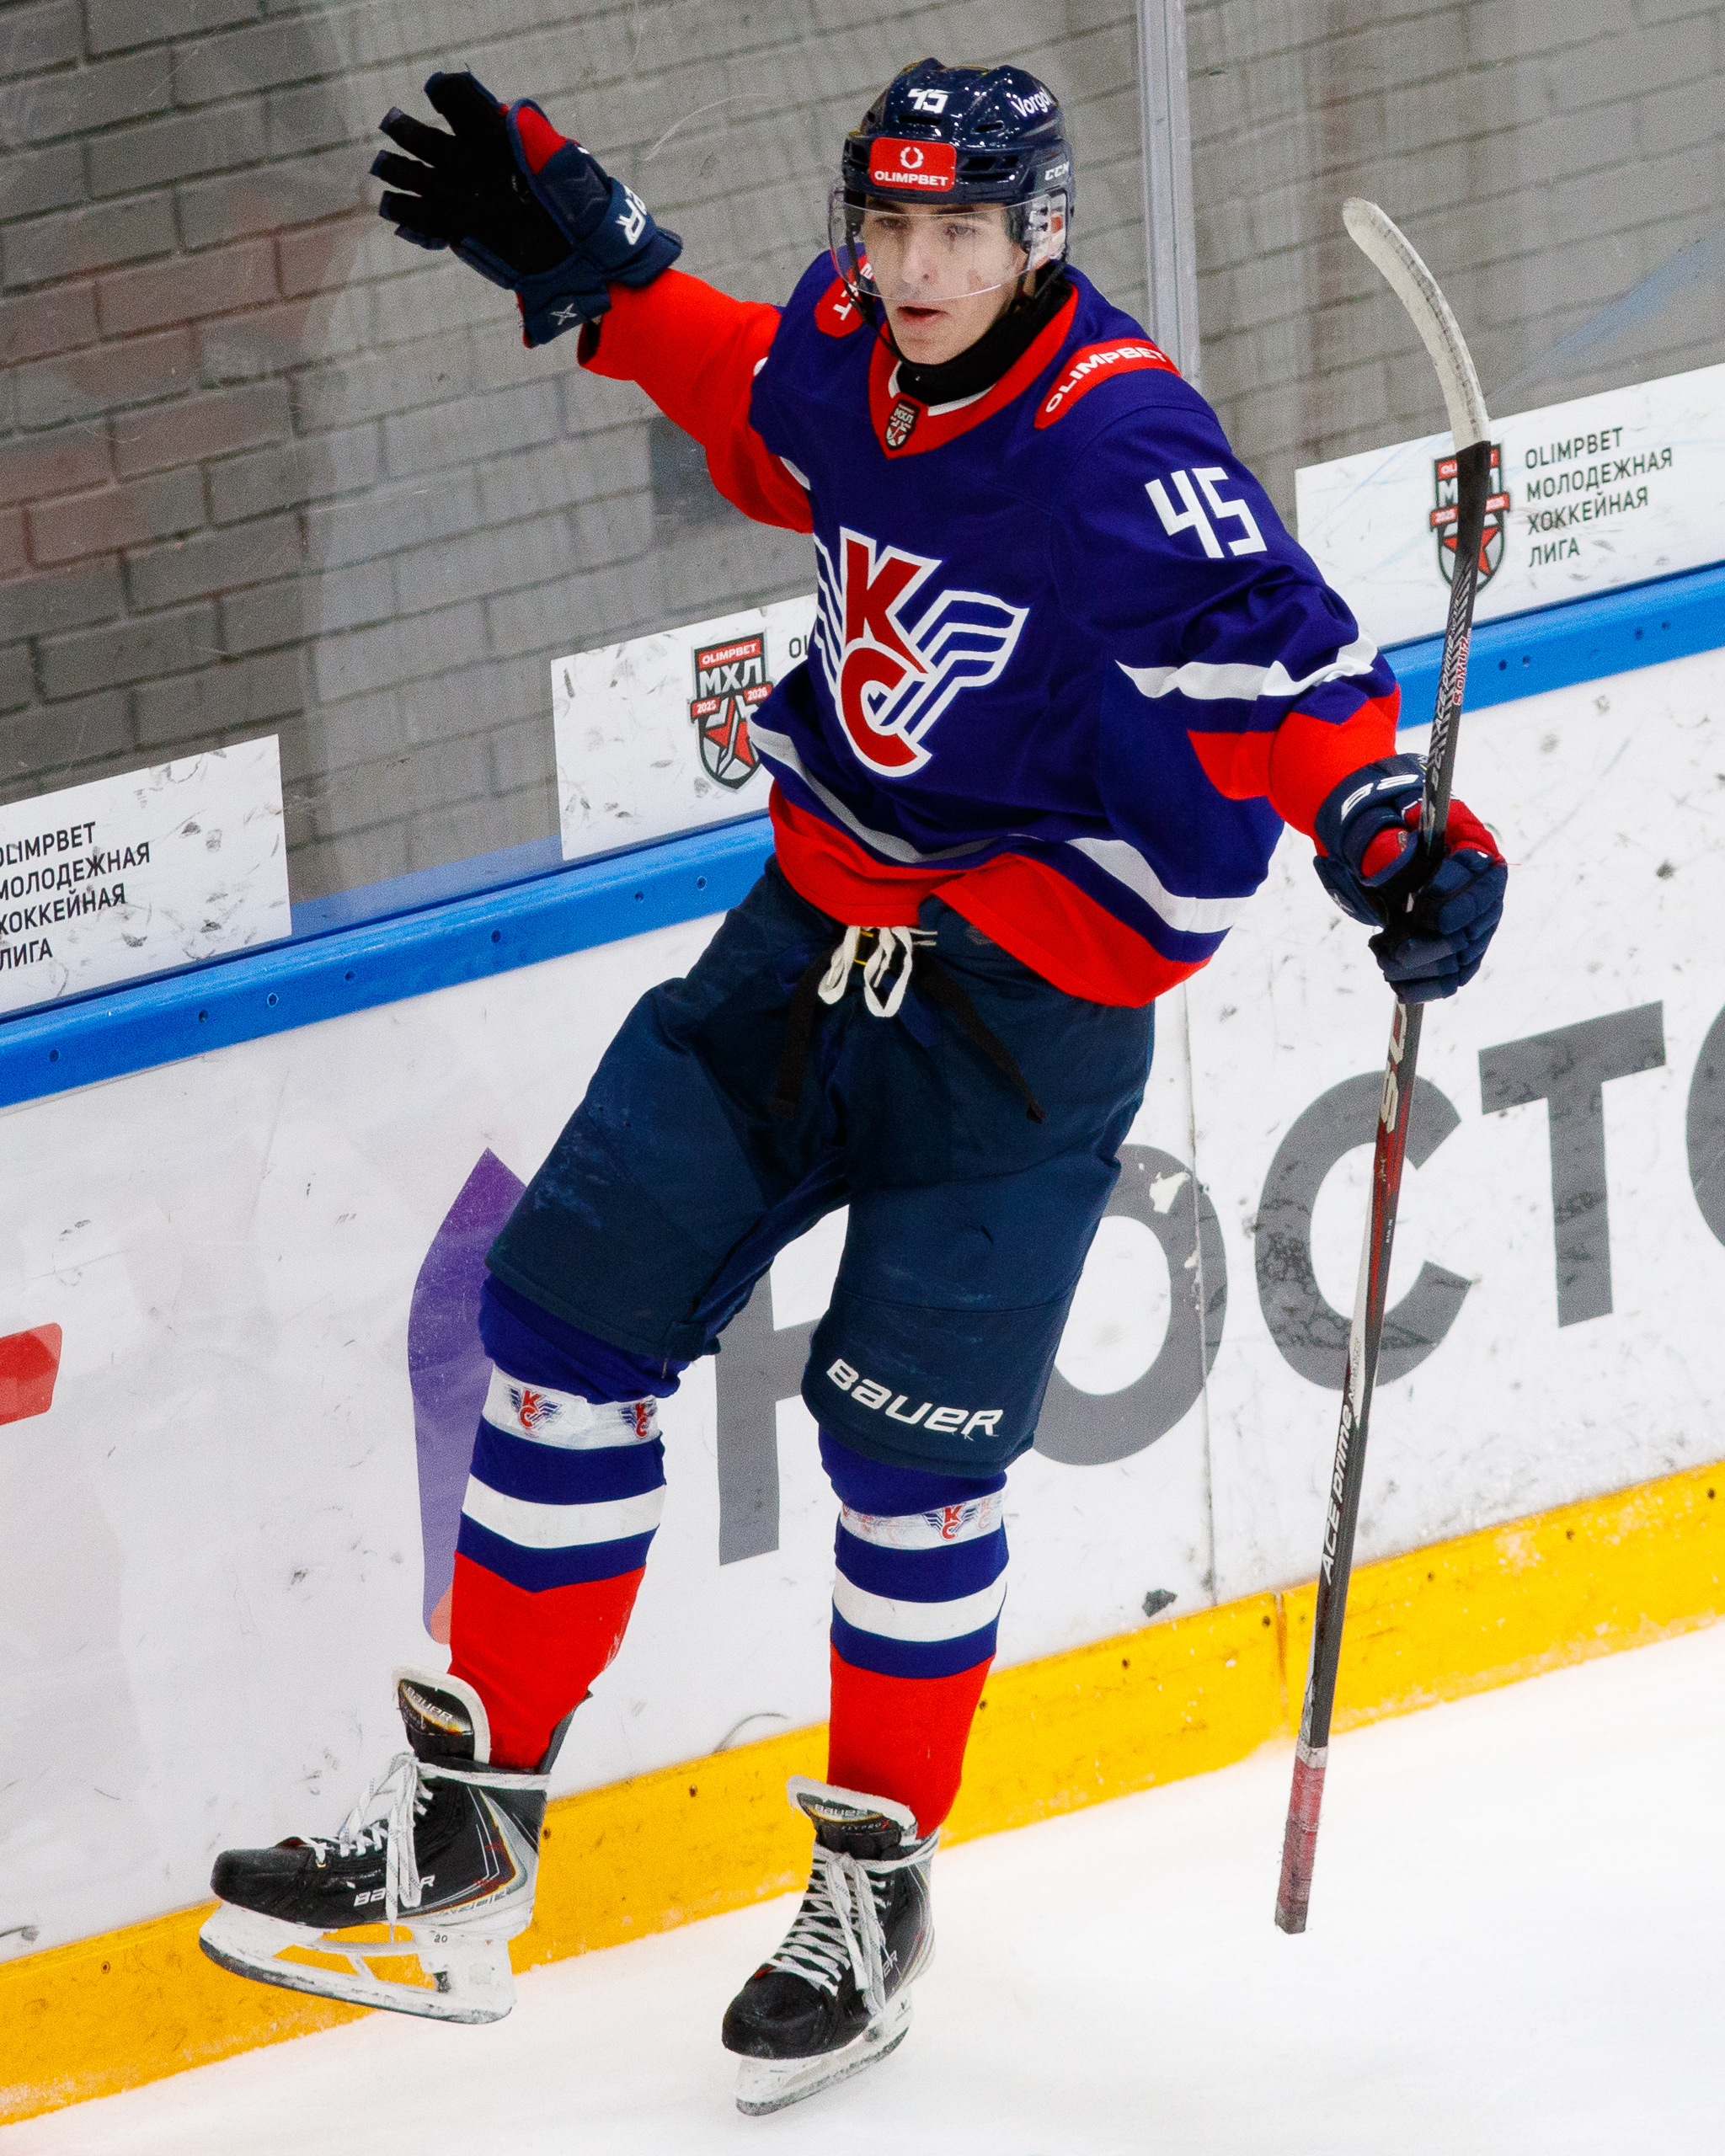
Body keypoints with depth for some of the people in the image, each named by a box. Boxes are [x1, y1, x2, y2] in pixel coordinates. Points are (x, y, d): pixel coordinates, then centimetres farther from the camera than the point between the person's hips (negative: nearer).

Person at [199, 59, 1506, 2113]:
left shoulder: (1128, 454, -23)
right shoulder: (846, 348, -1)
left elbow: (1280, 668, -28)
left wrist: (1384, 825, -45)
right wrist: (594, 268, 17)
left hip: (1029, 998, -7)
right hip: (816, 926, 7)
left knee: (911, 1446, -2)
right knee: (573, 1308, 2)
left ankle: (877, 1890, 19)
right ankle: (462, 1826, 11)